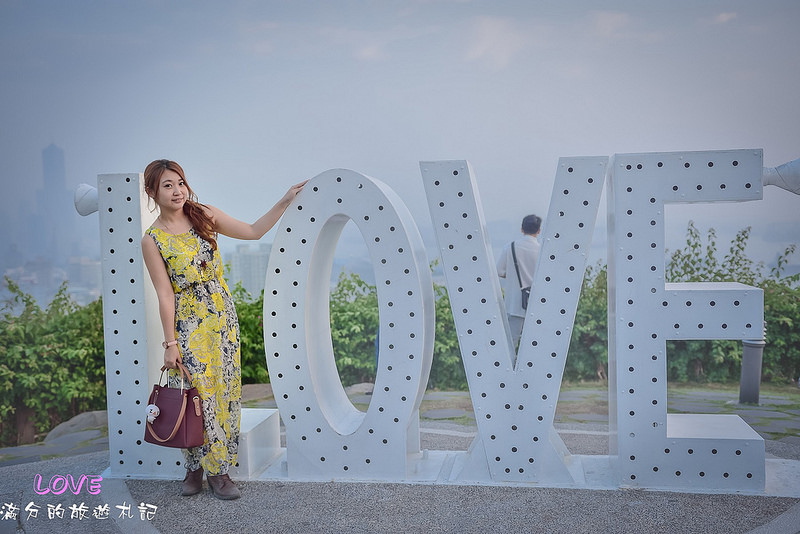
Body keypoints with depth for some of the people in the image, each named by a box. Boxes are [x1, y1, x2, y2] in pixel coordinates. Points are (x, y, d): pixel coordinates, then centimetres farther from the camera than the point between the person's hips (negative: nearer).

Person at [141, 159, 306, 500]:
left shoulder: (205, 216, 3)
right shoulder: (153, 240, -7)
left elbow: (254, 231, 7)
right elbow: (165, 294, -9)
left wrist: (286, 201, 3)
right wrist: (170, 342, -10)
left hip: (222, 315, 4)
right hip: (187, 323, -4)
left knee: (225, 391, 6)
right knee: (196, 394, -3)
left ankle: (219, 468, 18)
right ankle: (196, 468, 16)